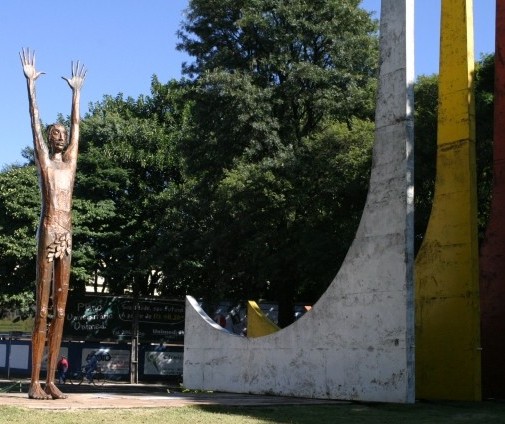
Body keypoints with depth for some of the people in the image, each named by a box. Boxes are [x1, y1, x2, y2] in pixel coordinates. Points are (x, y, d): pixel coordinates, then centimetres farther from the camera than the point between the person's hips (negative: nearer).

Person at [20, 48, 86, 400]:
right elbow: (35, 120, 6)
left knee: (60, 310, 3)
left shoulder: (70, 160, 19)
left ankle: (51, 381, 5)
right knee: (42, 309, -7)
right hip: (48, 232, -5)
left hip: (67, 235, 5)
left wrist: (76, 91, 32)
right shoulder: (43, 159, 8)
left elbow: (76, 124, 26)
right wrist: (31, 83, 6)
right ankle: (35, 382, -6)